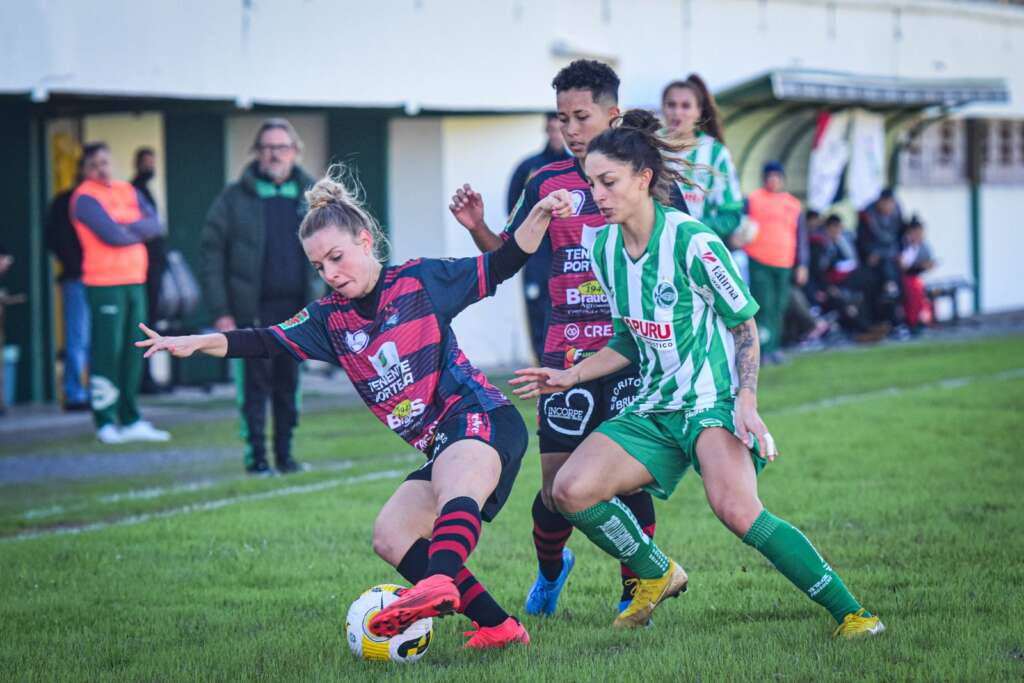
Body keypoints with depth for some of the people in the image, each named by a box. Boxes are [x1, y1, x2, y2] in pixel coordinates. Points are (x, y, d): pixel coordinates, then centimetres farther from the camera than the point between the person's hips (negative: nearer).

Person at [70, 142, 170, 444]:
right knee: (106, 351, -8)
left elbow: (155, 225, 2)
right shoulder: (85, 198, -6)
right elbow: (112, 235, -16)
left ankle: (130, 419, 15)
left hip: (135, 281, 7)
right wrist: (140, 231, 1)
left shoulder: (129, 192, 15)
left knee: (132, 352, 9)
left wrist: (126, 228, -13)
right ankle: (106, 423, -5)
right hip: (104, 284, -7)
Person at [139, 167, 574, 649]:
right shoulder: (330, 319, 12)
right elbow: (267, 343, 4)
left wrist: (540, 214, -9)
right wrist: (197, 343, -10)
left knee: (455, 486, -37)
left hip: (480, 417, -8)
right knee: (390, 537, -5)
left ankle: (439, 585, -65)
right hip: (436, 446, 8)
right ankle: (498, 625, -10)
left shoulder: (420, 281, 1)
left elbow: (501, 266, 4)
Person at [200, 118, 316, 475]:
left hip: (297, 309, 3)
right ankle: (256, 456, 5)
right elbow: (210, 254, -1)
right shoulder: (236, 198, -1)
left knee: (289, 385, 7)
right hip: (254, 311, -3)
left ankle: (285, 455, 17)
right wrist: (220, 311, -7)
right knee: (255, 385, -2)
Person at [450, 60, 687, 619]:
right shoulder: (548, 184, 8)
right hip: (567, 353, 1)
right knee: (557, 483, -1)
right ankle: (550, 569, 29)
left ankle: (634, 593, 11)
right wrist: (477, 228, -8)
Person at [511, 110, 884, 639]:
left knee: (735, 508, -32)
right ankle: (657, 575, 14)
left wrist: (746, 403, -20)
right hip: (656, 408, 7)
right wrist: (572, 376, 11)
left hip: (714, 400, -7)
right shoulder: (605, 250, 6)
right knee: (570, 491, -11)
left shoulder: (691, 242, -15)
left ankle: (851, 614, -23)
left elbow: (745, 325, -9)